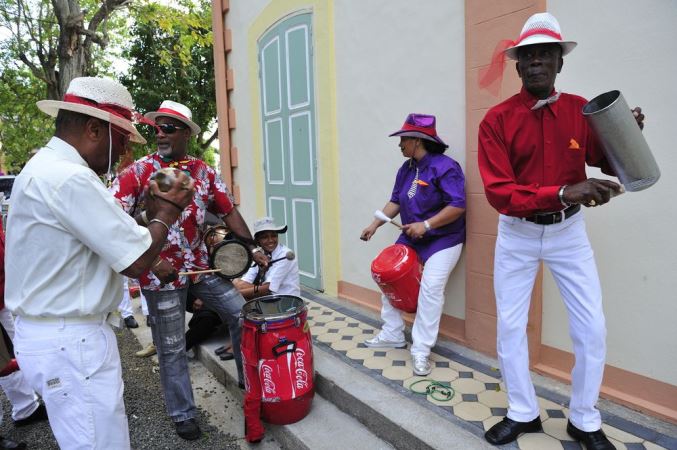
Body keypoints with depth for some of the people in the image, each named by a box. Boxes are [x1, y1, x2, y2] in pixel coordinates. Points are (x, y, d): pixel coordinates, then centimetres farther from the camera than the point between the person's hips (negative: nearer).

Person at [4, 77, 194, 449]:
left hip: (44, 332, 11)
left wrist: (150, 211, 9)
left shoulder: (44, 167, 11)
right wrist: (167, 211, -6)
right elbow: (136, 261, -21)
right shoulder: (70, 178, -22)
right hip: (70, 342, -10)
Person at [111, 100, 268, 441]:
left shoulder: (204, 172, 4)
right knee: (172, 349, 8)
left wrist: (252, 247, -3)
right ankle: (183, 415, 28)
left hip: (201, 267, 4)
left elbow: (228, 211, 7)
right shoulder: (136, 173, -9)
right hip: (160, 275, -4)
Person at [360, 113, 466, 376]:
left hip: (443, 240, -8)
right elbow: (395, 202, 10)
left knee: (430, 288, -18)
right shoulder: (406, 169, 5)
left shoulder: (444, 166, -20)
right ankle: (393, 335, 23)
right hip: (411, 238, 8)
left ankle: (421, 351, -6)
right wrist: (375, 224, -1)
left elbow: (458, 205, -25)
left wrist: (426, 225, -28)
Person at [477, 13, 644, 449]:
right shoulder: (497, 120, -12)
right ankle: (523, 413, 28)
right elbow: (498, 192, -20)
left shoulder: (581, 110, -2)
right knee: (510, 326, 7)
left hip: (568, 231, 2)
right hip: (517, 234, -1)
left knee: (593, 329, 4)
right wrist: (562, 193, -31)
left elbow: (608, 162, 6)